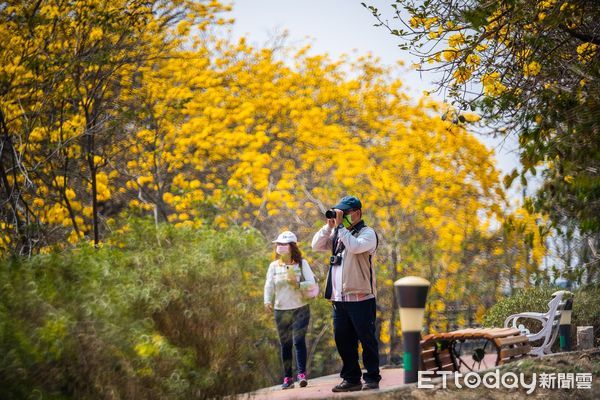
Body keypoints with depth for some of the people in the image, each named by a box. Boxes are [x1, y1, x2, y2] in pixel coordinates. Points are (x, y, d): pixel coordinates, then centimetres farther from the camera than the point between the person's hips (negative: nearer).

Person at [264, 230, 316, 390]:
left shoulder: (302, 263, -1)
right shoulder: (274, 266, 5)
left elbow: (311, 283, -4)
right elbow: (269, 285, -2)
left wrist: (297, 283, -20)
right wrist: (267, 301, -19)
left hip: (300, 309, -3)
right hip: (281, 311, 3)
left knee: (299, 340, -16)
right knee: (285, 344, 6)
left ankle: (302, 374, -17)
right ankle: (287, 378, 12)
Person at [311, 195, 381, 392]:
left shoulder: (367, 233, -4)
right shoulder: (337, 234, 16)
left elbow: (355, 247, -23)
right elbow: (317, 245, 8)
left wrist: (340, 226, -16)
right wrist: (329, 226, -2)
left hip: (361, 298, -7)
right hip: (339, 298, 7)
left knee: (367, 339, -2)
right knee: (342, 340, 9)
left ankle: (372, 379, 4)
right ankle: (351, 378, 17)